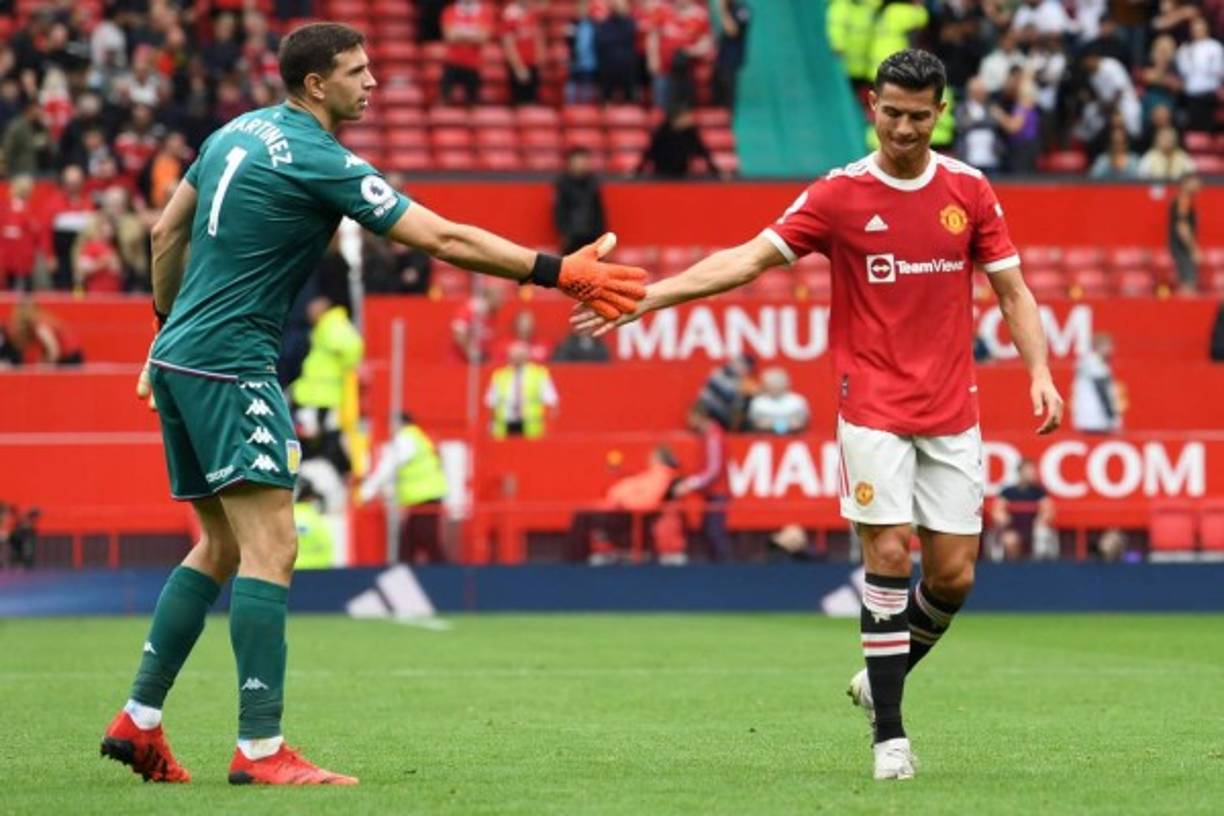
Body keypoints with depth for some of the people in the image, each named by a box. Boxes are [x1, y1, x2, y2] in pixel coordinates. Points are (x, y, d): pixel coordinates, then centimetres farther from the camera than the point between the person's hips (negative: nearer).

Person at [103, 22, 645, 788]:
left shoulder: (240, 132, 11)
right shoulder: (321, 163, -14)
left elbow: (167, 232, 20)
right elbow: (446, 240, -18)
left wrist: (170, 324, 31)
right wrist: (559, 272, -15)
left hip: (180, 360, 9)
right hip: (230, 370, -9)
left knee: (221, 546, 16)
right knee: (270, 547, -11)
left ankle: (139, 722, 16)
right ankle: (261, 749, -15)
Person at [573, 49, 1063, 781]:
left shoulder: (970, 192, 3)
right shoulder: (840, 195, -3)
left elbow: (1012, 288, 9)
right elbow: (748, 260, -6)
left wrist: (1040, 373, -5)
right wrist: (643, 298, -15)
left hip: (952, 412, 3)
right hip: (875, 410, -2)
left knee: (953, 575, 0)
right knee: (889, 557, -12)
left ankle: (882, 677, 27)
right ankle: (889, 733, -3)